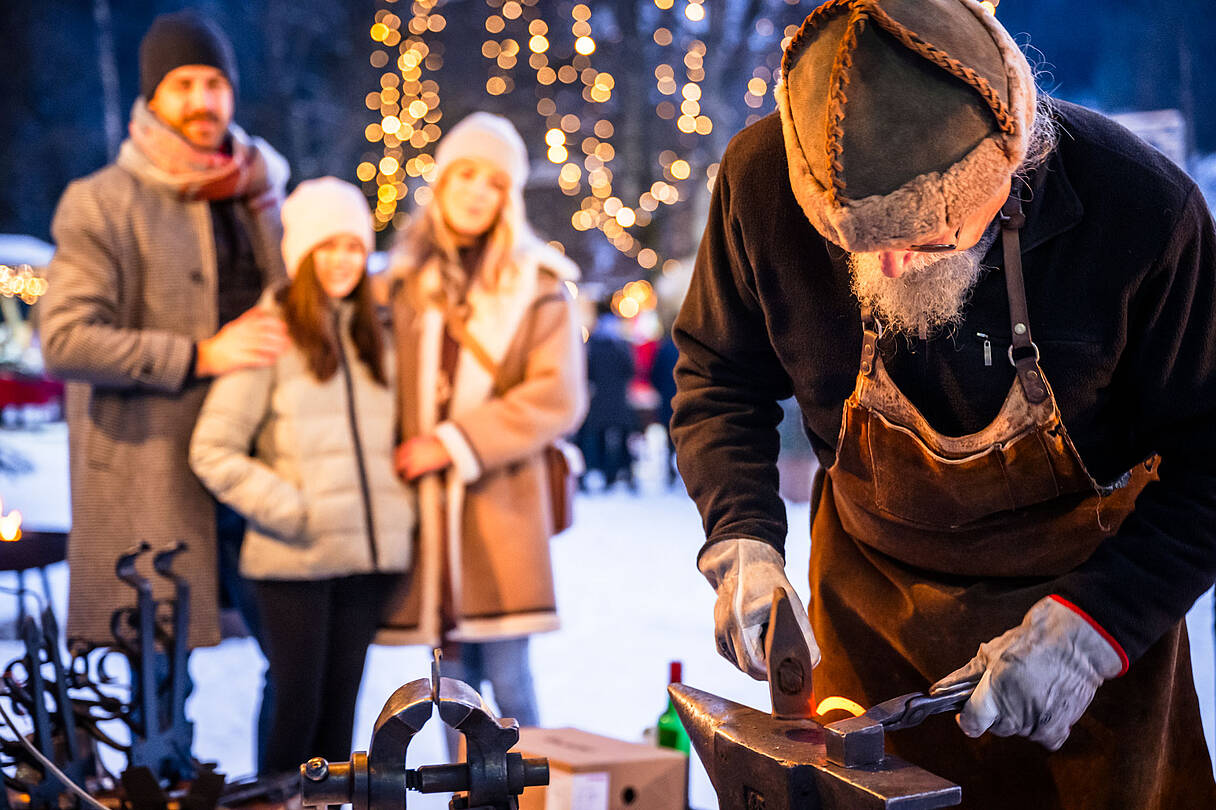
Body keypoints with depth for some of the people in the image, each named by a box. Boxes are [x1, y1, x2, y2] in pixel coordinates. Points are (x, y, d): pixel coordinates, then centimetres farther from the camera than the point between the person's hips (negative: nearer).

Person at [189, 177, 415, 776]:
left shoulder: (371, 334, 15)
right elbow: (212, 451, -10)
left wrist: (398, 514, 9)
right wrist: (292, 513, -13)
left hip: (369, 555, 5)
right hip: (294, 560, -5)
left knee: (340, 704, 10)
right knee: (298, 705, -2)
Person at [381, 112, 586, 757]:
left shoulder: (536, 287, 1)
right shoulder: (408, 283, 11)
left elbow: (558, 398, -9)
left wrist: (454, 443, -13)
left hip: (502, 507, -3)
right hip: (427, 509, 3)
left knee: (507, 678, -4)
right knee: (455, 681, 9)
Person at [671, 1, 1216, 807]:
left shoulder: (1140, 208, -28)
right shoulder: (764, 180, -21)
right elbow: (719, 376, -3)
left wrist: (1090, 628, -27)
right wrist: (741, 542, -16)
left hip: (1088, 584, -1)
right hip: (871, 585, 2)